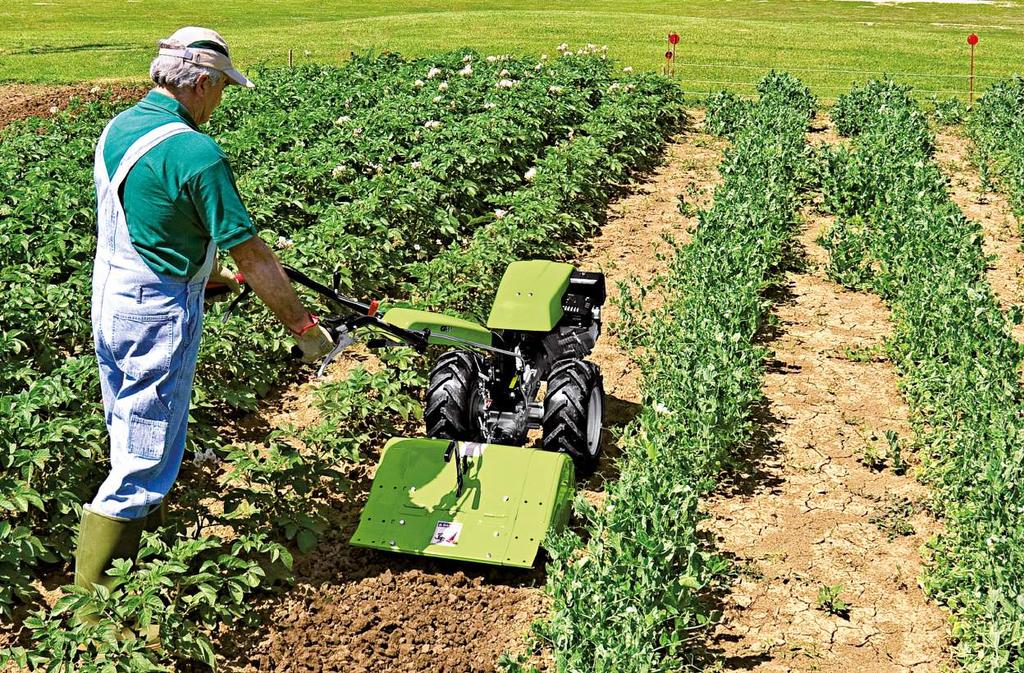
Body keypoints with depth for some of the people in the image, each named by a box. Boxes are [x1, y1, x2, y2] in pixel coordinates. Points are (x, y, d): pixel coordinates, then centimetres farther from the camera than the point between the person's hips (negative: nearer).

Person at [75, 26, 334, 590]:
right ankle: (93, 596, 9)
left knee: (131, 444, 23)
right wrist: (304, 327, -10)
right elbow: (251, 254, -19)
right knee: (147, 459, 2)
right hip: (158, 316, -9)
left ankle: (134, 550, 41)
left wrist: (210, 273, 27)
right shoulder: (196, 153, -22)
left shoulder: (117, 128, 5)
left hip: (108, 304, 9)